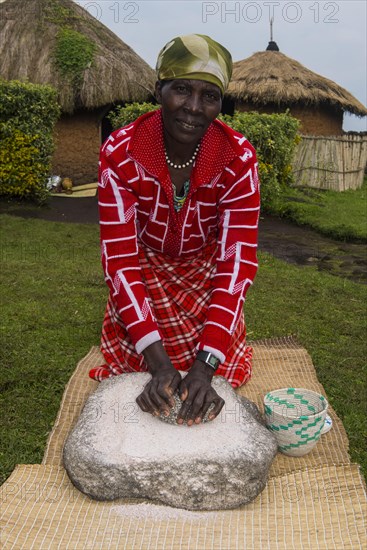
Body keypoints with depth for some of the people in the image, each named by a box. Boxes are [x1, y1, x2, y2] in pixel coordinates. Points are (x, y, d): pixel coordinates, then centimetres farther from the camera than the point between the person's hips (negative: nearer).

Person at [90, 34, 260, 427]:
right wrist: (159, 362, -36)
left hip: (207, 274, 1)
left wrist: (205, 365, -36)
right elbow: (120, 256, -27)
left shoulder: (238, 158, -26)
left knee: (219, 379, 3)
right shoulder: (120, 152, -27)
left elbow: (236, 261, -27)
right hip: (143, 274, 0)